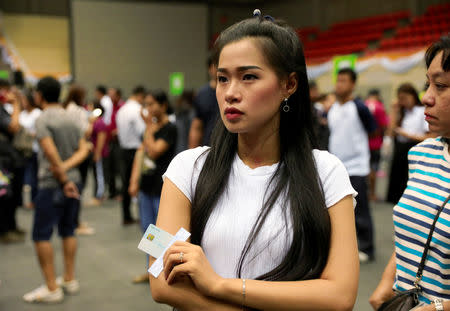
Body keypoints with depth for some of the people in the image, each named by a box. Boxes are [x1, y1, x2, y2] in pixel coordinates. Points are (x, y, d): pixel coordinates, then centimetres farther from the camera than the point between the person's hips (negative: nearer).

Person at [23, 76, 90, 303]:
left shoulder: (43, 119, -12)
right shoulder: (70, 118, 11)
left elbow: (50, 152, -23)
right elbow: (83, 150, 5)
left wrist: (63, 179, -15)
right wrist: (66, 167, -9)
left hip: (51, 184, -7)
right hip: (73, 180, 8)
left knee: (41, 235, 0)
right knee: (68, 232, 15)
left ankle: (52, 288, 1)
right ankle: (69, 280, 22)